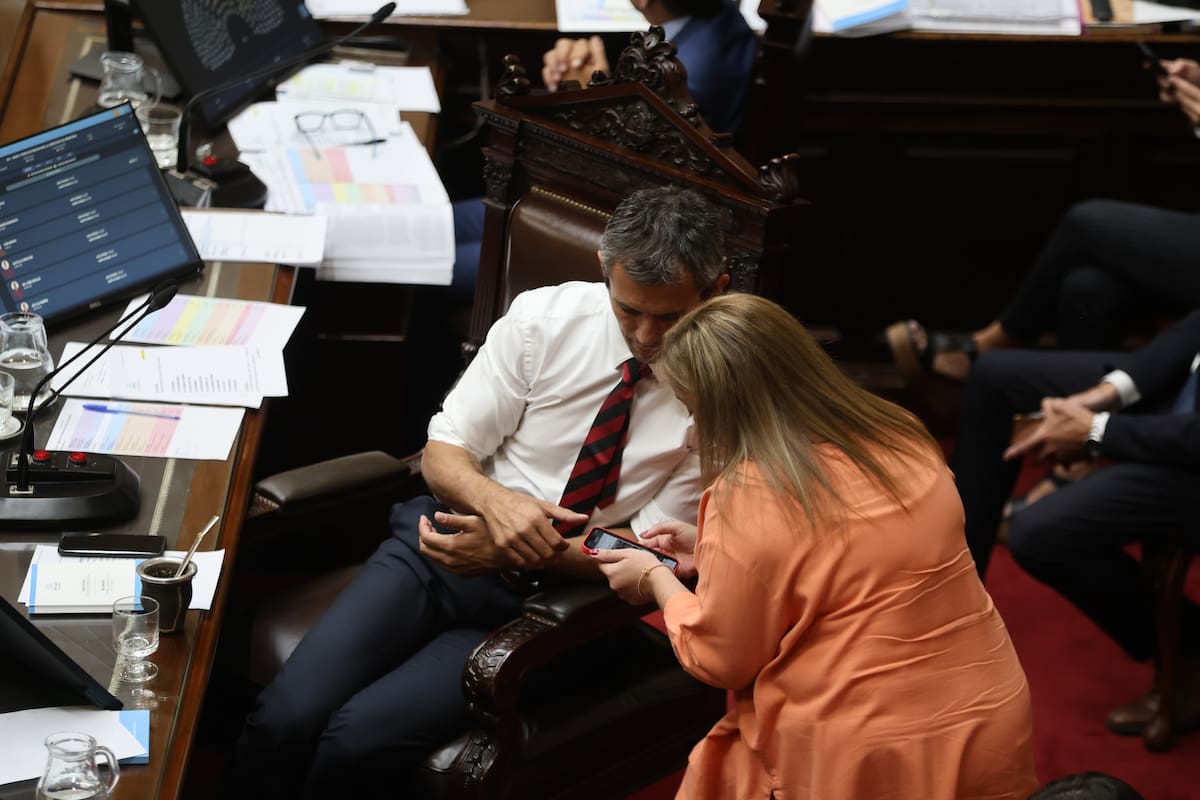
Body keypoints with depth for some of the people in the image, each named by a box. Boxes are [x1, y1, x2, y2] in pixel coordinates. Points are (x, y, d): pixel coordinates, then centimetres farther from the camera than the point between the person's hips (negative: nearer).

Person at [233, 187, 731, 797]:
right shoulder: (545, 317, -4)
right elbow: (444, 452, 1)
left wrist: (525, 555, -20)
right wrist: (493, 498, -23)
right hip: (444, 542, 3)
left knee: (353, 741, -23)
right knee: (283, 721, -18)